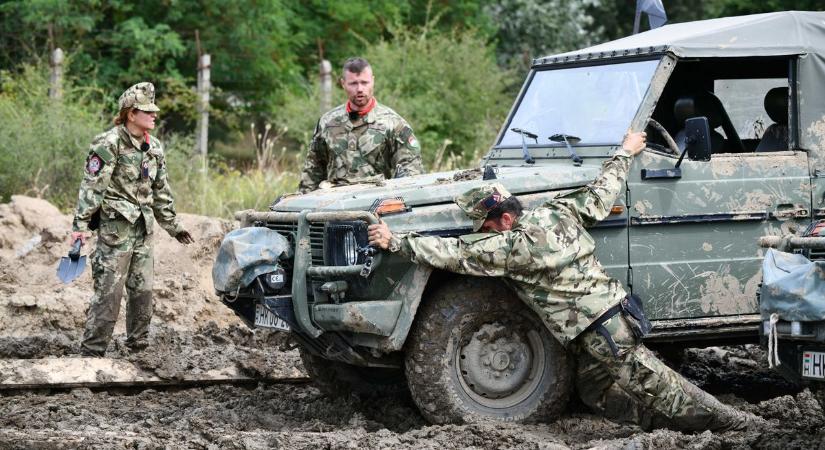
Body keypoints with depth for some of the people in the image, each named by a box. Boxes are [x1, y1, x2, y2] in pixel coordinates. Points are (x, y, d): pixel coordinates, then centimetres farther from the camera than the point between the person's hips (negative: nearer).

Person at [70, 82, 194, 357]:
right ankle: (92, 352, -6)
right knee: (108, 292, -9)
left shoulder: (154, 148, 12)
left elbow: (161, 191, 21)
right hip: (115, 228, -7)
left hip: (143, 229, 7)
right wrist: (80, 225, -21)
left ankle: (138, 345, 20)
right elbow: (92, 186, -15)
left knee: (142, 290, 9)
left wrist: (172, 225, 23)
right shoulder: (109, 144, -11)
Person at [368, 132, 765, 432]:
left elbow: (453, 254, -15)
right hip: (615, 310, 9)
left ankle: (736, 423, 3)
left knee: (656, 387, -1)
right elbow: (601, 193, 18)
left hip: (597, 333, -9)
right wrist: (625, 154, 35)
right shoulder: (561, 211, 6)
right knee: (594, 392, 19)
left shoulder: (513, 247, -16)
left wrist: (395, 242, -10)